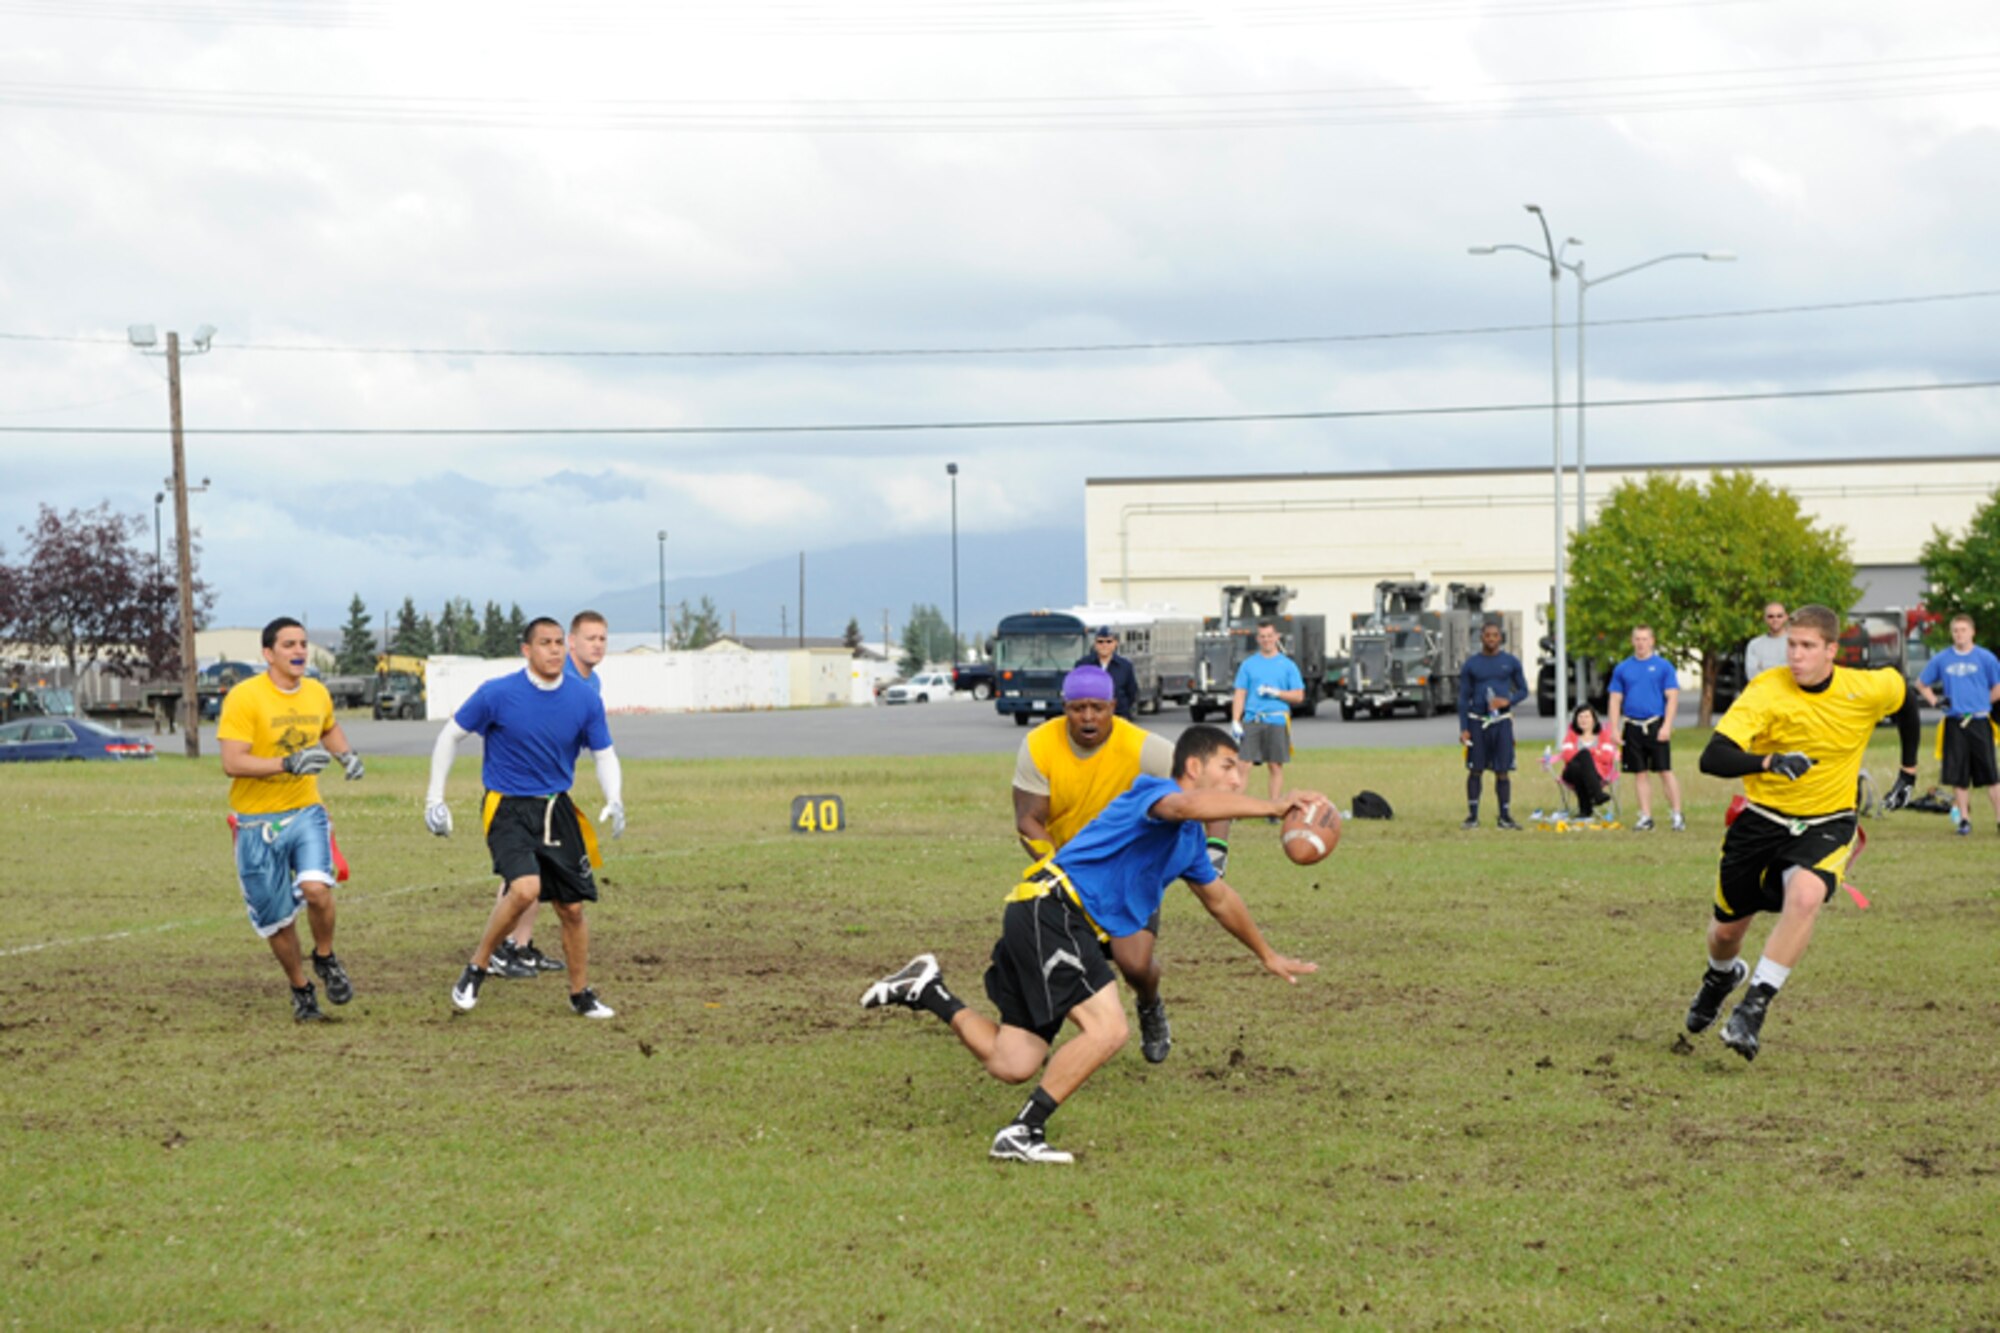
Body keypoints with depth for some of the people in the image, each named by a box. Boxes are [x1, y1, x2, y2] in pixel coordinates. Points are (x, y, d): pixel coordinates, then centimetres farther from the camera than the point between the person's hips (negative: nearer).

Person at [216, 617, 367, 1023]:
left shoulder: (317, 693, 4)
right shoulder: (244, 697, -14)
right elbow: (232, 763, -20)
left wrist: (346, 755, 7)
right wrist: (289, 764, -29)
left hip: (306, 811, 3)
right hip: (258, 820, -3)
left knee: (316, 889, -22)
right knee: (278, 918, 6)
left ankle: (325, 959, 7)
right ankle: (301, 990, 28)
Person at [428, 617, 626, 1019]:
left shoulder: (585, 699, -3)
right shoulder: (497, 694, -12)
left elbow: (603, 755, 8)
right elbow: (451, 736, 1)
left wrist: (615, 801, -9)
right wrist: (435, 797, -2)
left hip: (557, 810, 4)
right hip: (507, 807, -4)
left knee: (572, 907, 4)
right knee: (525, 888, -27)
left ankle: (581, 993, 23)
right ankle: (477, 967, -6)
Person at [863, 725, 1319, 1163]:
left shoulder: (1190, 839, 21)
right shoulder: (1156, 790, -9)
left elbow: (1219, 899, 38)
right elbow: (1185, 805, -35)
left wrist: (1268, 956, 45)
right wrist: (1273, 806, -37)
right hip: (1051, 908, -10)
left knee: (1011, 1065, 5)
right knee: (1108, 1028, -21)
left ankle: (930, 990, 21)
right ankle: (1021, 1133, -17)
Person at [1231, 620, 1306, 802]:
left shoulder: (1287, 665, 8)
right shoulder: (1248, 664, 10)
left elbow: (1299, 696, 5)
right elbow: (1239, 695, 6)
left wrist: (1275, 693, -9)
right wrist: (1235, 722, -4)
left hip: (1277, 721, 0)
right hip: (1251, 720, 0)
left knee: (1276, 767, 3)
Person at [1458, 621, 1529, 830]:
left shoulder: (1511, 662, 6)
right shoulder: (1471, 664, 4)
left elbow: (1523, 690, 11)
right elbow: (1464, 697, 6)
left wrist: (1508, 700, -11)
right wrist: (1463, 729, -2)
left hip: (1502, 722, 0)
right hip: (1477, 721, 0)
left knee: (1503, 772, -1)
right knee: (1474, 770, 0)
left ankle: (1505, 817, 5)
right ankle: (1472, 816, 6)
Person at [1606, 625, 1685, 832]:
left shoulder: (1663, 666, 1)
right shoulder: (1622, 669, 10)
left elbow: (1672, 698, -2)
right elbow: (1615, 700, 11)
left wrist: (1666, 726, -12)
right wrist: (1615, 728, 2)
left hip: (1656, 725, -3)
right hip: (1632, 727, 3)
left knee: (1665, 771, -6)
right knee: (1641, 774, 7)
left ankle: (1677, 815, -1)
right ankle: (1646, 817, 12)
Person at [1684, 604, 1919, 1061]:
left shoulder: (1868, 689, -12)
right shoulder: (1766, 692, -20)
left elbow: (1905, 696, 14)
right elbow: (1712, 758, -31)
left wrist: (1908, 772, 18)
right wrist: (1770, 761, -48)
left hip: (1828, 822, 0)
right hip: (1763, 819, 1)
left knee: (1805, 896, -32)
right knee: (1727, 929, 13)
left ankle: (1754, 1007, -23)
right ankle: (1722, 975, 51)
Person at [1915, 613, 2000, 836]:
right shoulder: (1941, 660, 8)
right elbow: (1921, 684, 20)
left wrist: (1980, 702, 1)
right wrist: (1935, 701, 6)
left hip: (1979, 722, -2)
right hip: (1954, 723, 2)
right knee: (1958, 775, 2)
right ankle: (1964, 819, 12)